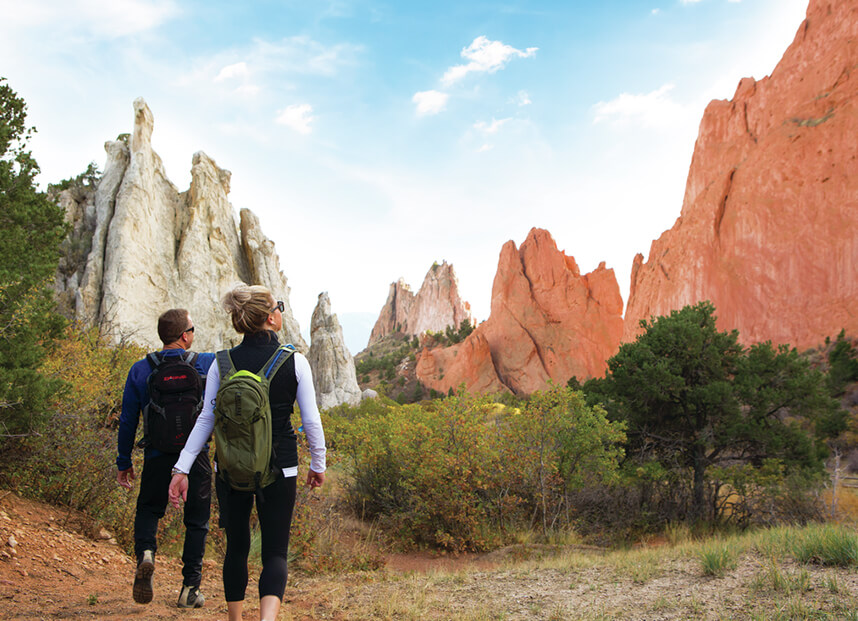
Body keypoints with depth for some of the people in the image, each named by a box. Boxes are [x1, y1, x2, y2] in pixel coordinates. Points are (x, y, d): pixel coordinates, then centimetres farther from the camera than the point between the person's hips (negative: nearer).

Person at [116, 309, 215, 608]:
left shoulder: (140, 370, -2)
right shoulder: (207, 364, -6)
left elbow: (128, 421, 1)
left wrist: (124, 462, 10)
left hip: (158, 456, 1)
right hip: (196, 454, -1)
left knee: (148, 509, 21)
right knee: (197, 520, 12)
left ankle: (145, 553, -8)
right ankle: (190, 588, 13)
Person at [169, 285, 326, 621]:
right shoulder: (295, 362, -8)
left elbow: (206, 420, -5)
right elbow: (311, 420, -5)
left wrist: (182, 468, 0)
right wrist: (318, 464, 8)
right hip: (279, 469, -2)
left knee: (236, 548, 18)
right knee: (275, 553, 4)